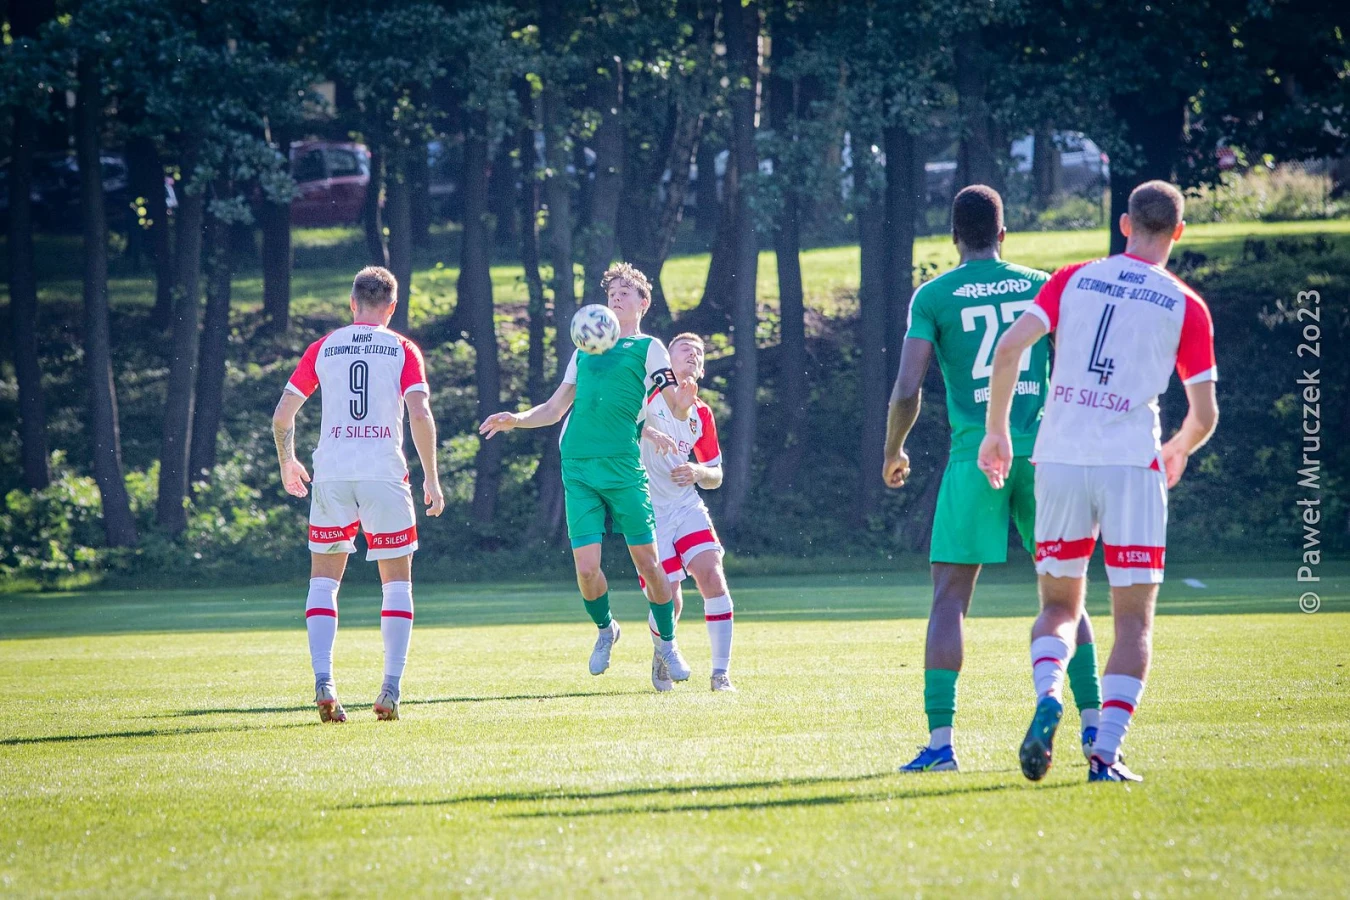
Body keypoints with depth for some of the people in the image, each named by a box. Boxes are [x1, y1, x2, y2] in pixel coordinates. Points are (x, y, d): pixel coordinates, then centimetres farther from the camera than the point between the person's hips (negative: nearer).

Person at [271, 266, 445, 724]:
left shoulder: (323, 348, 8)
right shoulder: (403, 350, 3)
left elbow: (282, 416, 7)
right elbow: (420, 416, -9)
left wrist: (287, 462, 24)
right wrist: (431, 479, -2)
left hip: (331, 475, 1)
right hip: (385, 475, -1)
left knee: (323, 580, 11)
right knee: (398, 583, 10)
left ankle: (323, 682, -7)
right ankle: (391, 691, 0)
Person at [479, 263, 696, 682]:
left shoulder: (648, 348, 8)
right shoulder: (585, 350, 21)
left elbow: (675, 407, -2)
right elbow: (554, 409, 26)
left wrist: (683, 403, -26)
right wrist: (516, 420, 8)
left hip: (624, 466, -3)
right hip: (577, 467, 3)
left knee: (646, 559, -3)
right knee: (586, 566, -7)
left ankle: (667, 644, 14)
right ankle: (605, 629, 19)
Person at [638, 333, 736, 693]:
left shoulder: (701, 414, 11)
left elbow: (715, 477, 17)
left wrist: (698, 473, -6)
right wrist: (647, 431, -30)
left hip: (686, 505, 4)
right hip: (649, 511, -4)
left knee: (712, 575, -16)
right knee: (669, 599, -9)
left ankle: (721, 673, -10)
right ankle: (661, 659, 24)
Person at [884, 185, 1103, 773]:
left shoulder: (934, 296, 2)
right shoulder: (1042, 286, 10)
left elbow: (906, 391, -4)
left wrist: (893, 451, 13)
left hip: (975, 456, -3)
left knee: (949, 599, 0)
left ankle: (940, 739, -7)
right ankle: (1092, 721, 6)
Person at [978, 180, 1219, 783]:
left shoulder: (1074, 280, 8)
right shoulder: (1186, 307, 4)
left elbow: (1009, 349, -4)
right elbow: (1204, 416, 5)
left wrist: (996, 432, 7)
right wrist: (1178, 451, 27)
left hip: (1059, 462, 2)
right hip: (1131, 465, -2)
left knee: (1060, 604, 15)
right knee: (1134, 618, 7)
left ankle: (1047, 696, -15)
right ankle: (1106, 753, -6)